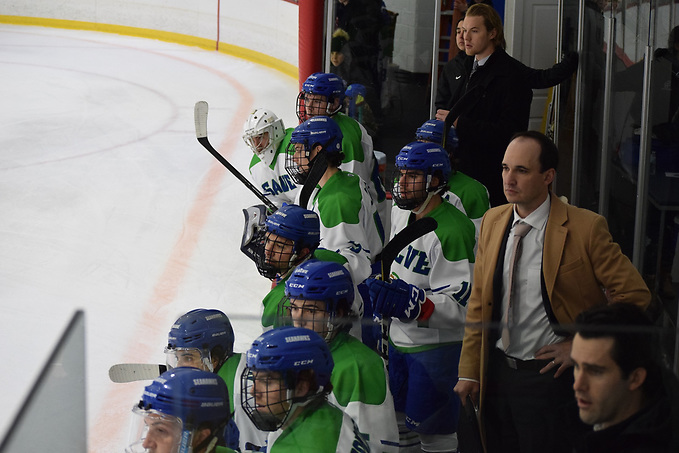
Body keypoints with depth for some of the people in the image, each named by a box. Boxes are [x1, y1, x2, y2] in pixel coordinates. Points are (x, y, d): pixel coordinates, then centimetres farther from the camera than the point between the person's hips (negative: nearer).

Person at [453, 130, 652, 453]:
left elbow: (635, 295, -10)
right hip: (496, 370, 5)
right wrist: (469, 372, 8)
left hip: (548, 375, -5)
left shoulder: (585, 227, -13)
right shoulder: (492, 221, 5)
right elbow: (478, 302, 10)